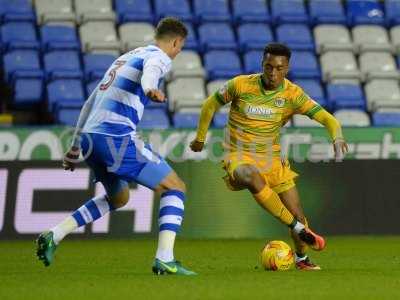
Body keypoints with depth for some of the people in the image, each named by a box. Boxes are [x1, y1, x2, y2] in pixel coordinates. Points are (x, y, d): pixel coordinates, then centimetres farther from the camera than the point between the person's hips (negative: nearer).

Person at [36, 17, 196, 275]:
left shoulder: (126, 58, 28)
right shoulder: (159, 57, 3)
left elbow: (90, 103, 31)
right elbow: (150, 69, -25)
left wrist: (75, 148, 35)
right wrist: (150, 88, -49)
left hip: (89, 137, 8)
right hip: (117, 136, -8)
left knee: (118, 197, 29)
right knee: (175, 189, 0)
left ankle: (54, 237, 19)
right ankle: (165, 259, -14)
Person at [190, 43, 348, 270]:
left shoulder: (292, 94, -8)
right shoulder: (241, 85, -12)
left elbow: (326, 118, -13)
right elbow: (211, 104, 5)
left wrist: (337, 138, -34)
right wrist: (200, 138, 12)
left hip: (272, 160, 3)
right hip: (240, 158, -3)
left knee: (299, 216, 1)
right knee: (252, 177, -41)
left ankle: (301, 258, 32)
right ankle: (298, 228, -34)